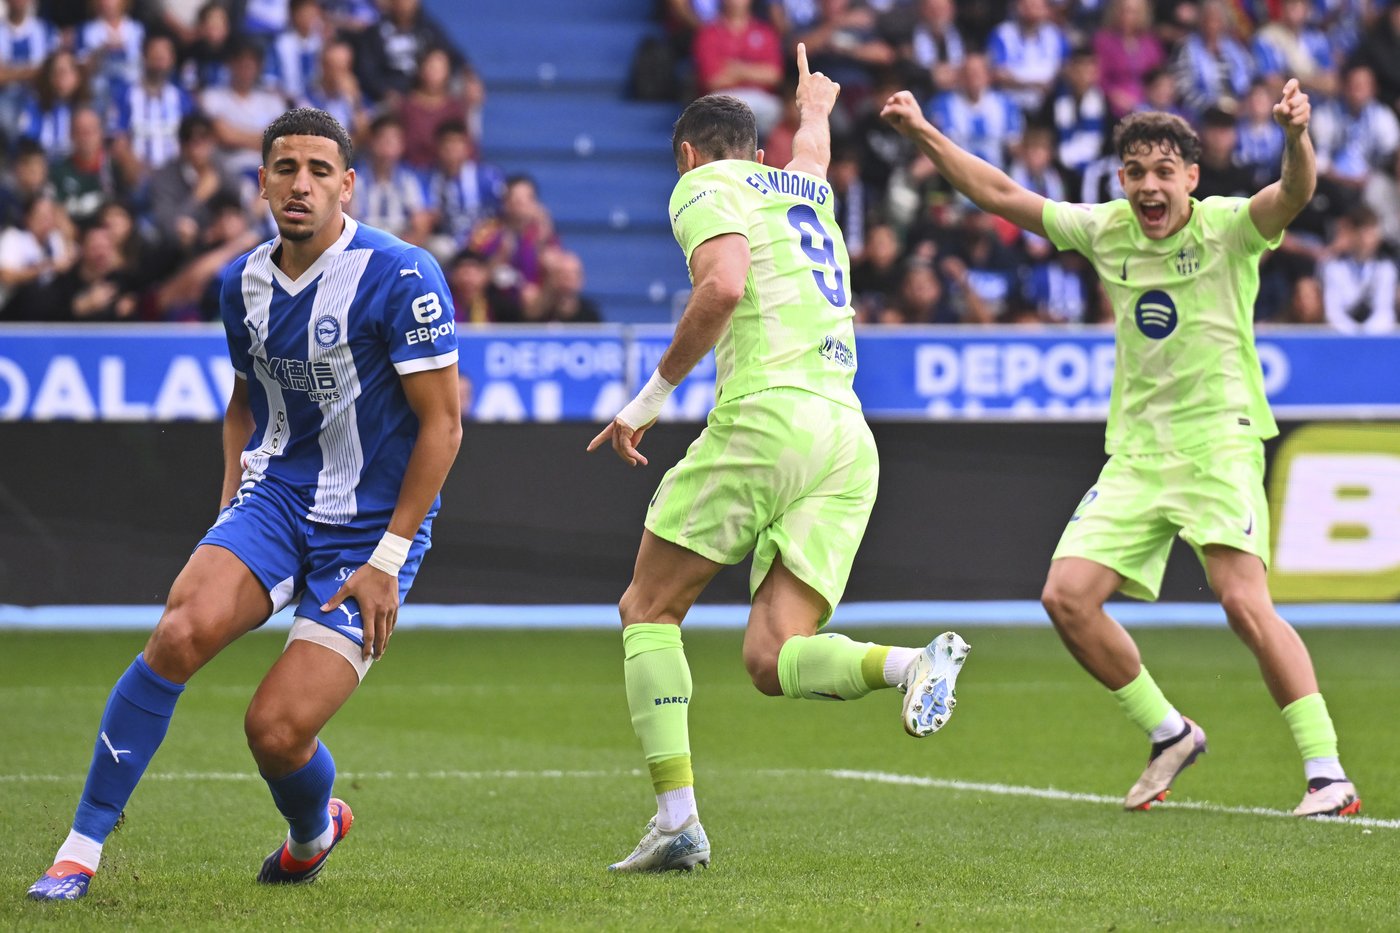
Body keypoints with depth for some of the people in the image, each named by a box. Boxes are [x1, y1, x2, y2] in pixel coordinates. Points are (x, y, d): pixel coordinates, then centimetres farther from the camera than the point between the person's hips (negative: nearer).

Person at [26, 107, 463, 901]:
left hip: (369, 529, -4)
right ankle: (82, 849, -16)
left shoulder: (402, 277, -14)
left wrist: (388, 558, -13)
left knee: (277, 730, -14)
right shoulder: (244, 282, 5)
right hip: (274, 497, 4)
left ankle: (313, 835, 24)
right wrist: (232, 512, 11)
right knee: (182, 631, -25)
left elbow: (442, 423, -11)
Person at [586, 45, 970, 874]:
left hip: (768, 417, -7)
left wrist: (655, 393, -7)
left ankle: (677, 818, -6)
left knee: (649, 611, 7)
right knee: (771, 660, 0)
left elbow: (723, 284, -15)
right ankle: (912, 663, -28)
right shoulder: (808, 190, 27)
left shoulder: (706, 186, 5)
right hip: (850, 438, 7)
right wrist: (815, 106, 76)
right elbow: (812, 148, 53)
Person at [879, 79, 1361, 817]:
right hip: (1135, 452, 6)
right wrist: (924, 133, 10)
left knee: (1245, 603, -20)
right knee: (1066, 597, -5)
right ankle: (1168, 735, 14)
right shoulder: (1106, 230, 6)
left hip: (1219, 444, -6)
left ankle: (1326, 774, -15)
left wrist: (1297, 135, -49)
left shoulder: (1228, 227, -8)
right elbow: (1002, 195, 15)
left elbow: (1295, 193, -28)